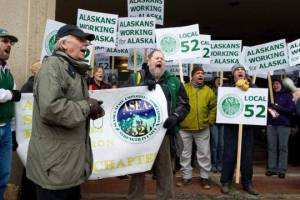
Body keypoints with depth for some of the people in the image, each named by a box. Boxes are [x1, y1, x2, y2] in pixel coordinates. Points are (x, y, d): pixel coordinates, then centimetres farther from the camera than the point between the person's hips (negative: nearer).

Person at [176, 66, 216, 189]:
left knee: (204, 154, 8)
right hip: (184, 128, -1)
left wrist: (210, 121, 3)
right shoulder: (184, 88, -1)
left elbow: (213, 107, 10)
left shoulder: (208, 90, 6)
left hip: (203, 128, 1)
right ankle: (187, 176, 25)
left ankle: (205, 177, 22)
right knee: (185, 154, 10)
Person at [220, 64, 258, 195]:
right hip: (231, 126, -2)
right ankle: (225, 182, 11)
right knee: (229, 154, 0)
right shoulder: (227, 87, 5)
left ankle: (247, 183, 20)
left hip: (248, 125, 2)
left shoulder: (252, 87, 11)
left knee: (247, 155, 8)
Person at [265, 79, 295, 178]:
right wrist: (268, 109, -9)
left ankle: (282, 170, 6)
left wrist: (277, 107, -12)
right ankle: (272, 168, 11)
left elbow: (291, 109, -5)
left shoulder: (287, 96, 4)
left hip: (284, 125, -2)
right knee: (271, 147, 3)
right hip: (271, 124, 3)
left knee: (283, 147, 0)